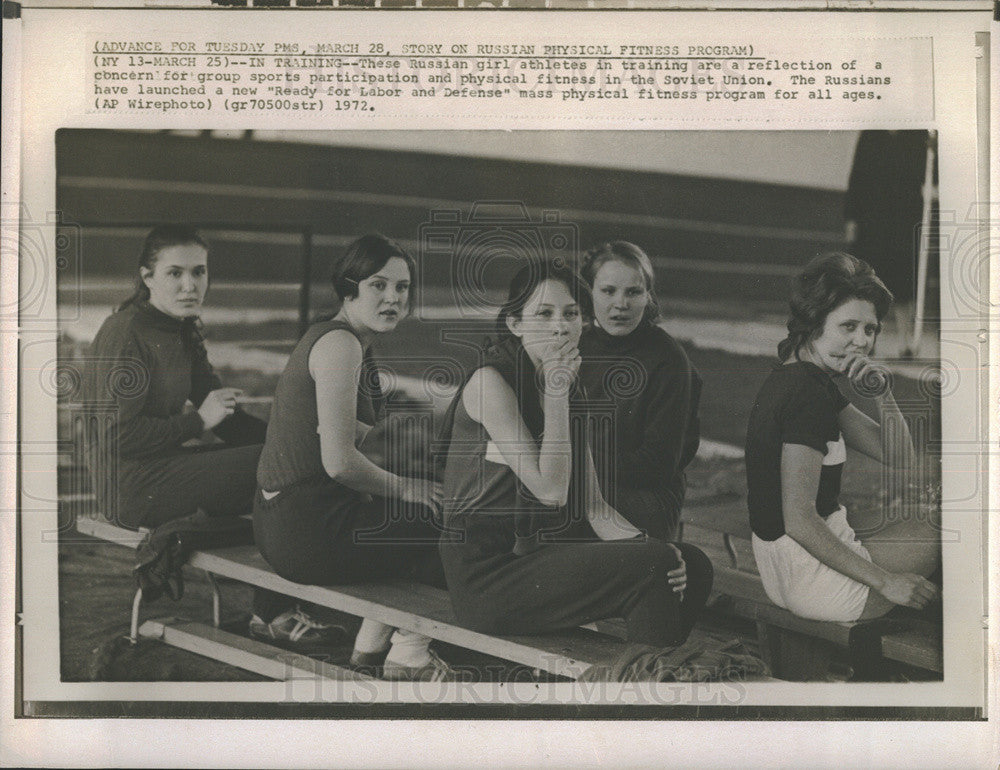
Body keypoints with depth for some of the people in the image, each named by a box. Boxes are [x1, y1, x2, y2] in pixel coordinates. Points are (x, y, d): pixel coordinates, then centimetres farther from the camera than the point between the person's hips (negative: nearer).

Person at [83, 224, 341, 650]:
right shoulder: (124, 334, -15)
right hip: (132, 485, -9)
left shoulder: (182, 333, 13)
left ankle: (276, 609, -4)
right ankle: (270, 614, -3)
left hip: (164, 465, 9)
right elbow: (119, 434, -22)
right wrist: (198, 421, -15)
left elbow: (225, 412, 13)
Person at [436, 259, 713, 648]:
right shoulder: (490, 382, -12)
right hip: (489, 573, -8)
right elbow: (551, 491, -18)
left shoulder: (570, 388, 13)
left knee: (692, 564, -6)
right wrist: (555, 394, -16)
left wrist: (646, 545, -9)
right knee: (653, 569, -21)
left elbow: (590, 504, 8)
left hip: (544, 553, 8)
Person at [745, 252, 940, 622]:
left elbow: (898, 459, 12)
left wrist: (882, 394, -6)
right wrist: (885, 582, -20)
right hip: (812, 581, -10)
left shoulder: (811, 381, 10)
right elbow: (799, 520, -26)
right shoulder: (808, 395, -21)